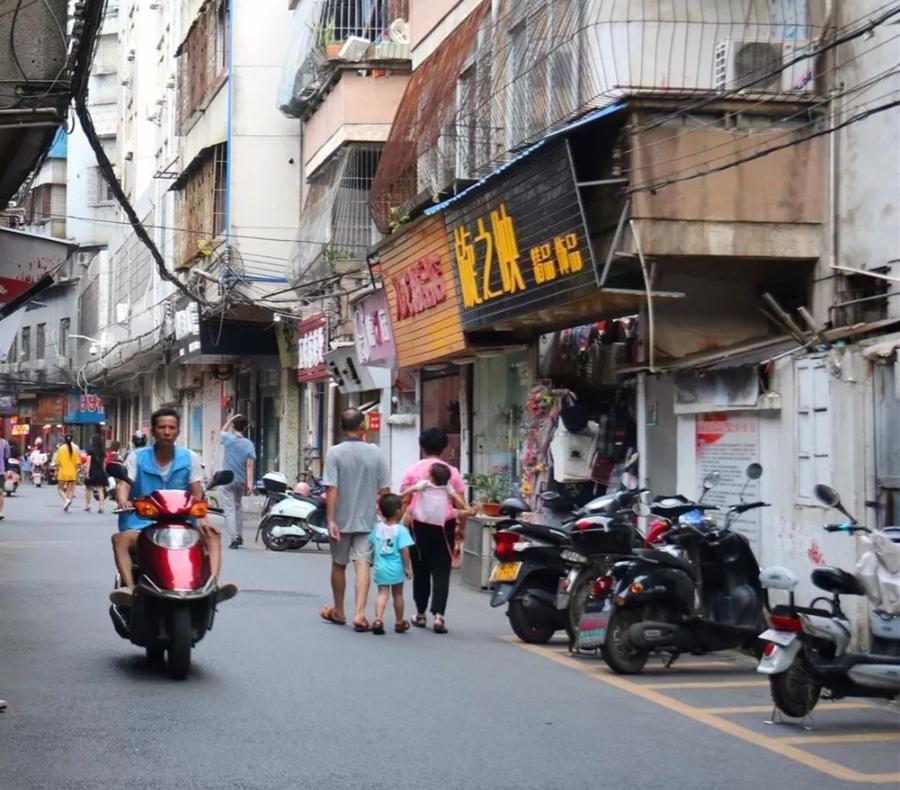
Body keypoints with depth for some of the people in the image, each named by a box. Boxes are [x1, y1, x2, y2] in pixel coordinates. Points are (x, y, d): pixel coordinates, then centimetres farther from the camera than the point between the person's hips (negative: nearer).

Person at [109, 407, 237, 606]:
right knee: (120, 538, -32)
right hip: (143, 523, -1)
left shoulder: (190, 458, 8)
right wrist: (123, 500, -32)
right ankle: (129, 587, -46)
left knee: (212, 535, -24)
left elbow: (197, 493, 2)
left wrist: (202, 519, -17)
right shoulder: (137, 457, 5)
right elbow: (124, 484, -8)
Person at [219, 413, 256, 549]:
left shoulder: (228, 439, -7)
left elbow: (223, 431, 18)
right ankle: (239, 536, 24)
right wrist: (250, 483, -12)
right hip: (241, 481, 3)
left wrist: (231, 419, 23)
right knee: (238, 506, 22)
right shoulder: (248, 444, -5)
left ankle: (234, 538, -18)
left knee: (229, 509, -6)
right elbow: (249, 465, -10)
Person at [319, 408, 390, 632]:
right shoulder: (375, 453, -2)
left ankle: (338, 612, 29)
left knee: (339, 564, 14)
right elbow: (384, 490, 1)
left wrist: (331, 520, -11)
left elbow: (331, 489, -13)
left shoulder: (335, 453, -9)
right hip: (367, 520, 1)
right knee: (362, 564, -3)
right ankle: (359, 613, -16)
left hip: (342, 520, -1)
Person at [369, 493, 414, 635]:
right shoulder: (401, 530, -13)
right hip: (396, 568, -3)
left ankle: (378, 618, -19)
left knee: (382, 593, 3)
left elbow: (372, 546, 10)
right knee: (398, 594, 13)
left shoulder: (377, 528, 2)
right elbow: (404, 550, -17)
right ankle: (399, 623, 25)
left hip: (380, 568, 3)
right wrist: (407, 567, -9)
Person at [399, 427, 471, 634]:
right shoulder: (452, 472, 2)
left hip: (419, 525, 0)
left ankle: (420, 614, 20)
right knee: (441, 572, 0)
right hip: (444, 525, 0)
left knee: (420, 571, 12)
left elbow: (404, 502, -3)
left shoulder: (412, 470, 1)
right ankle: (438, 615, -12)